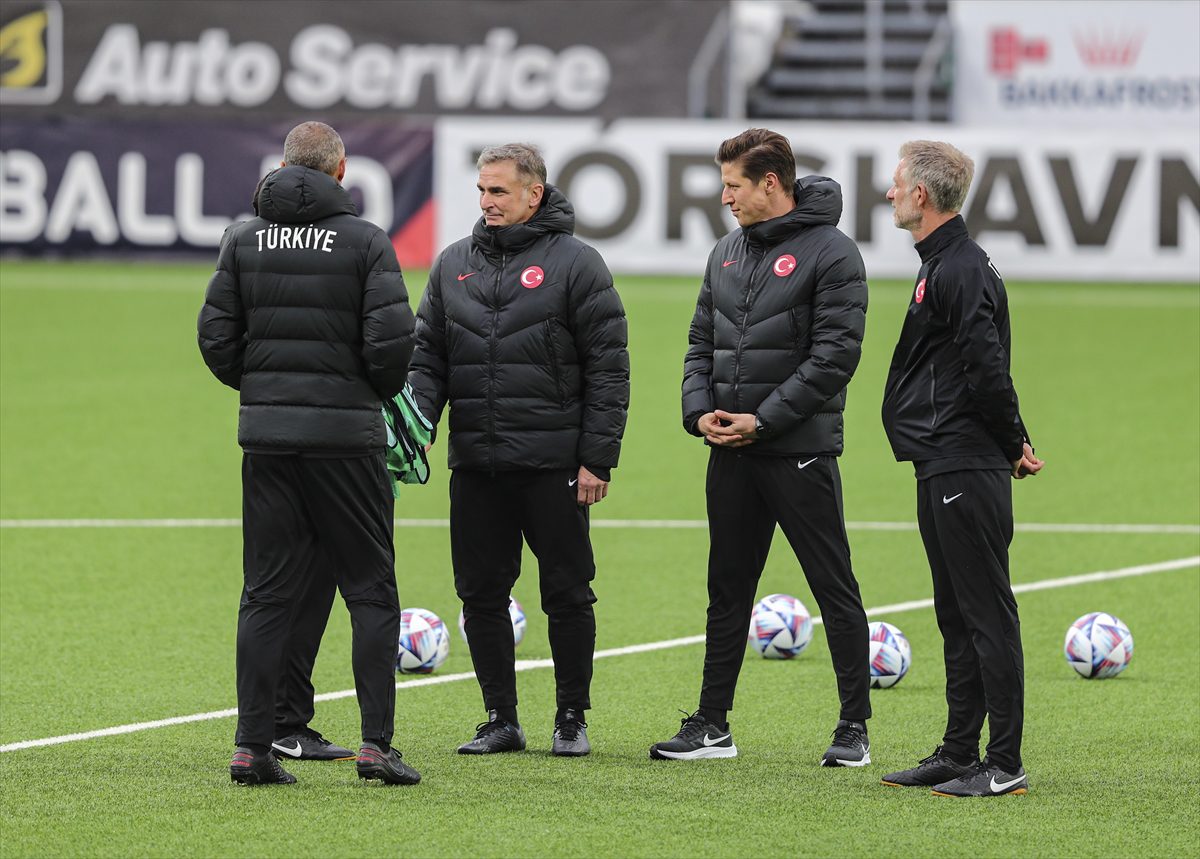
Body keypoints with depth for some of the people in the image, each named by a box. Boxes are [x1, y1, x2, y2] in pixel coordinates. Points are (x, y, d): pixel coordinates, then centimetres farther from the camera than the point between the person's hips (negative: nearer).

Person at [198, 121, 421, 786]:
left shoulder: (243, 239, 5)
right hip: (347, 433, -3)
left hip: (266, 432, 3)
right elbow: (392, 339, -11)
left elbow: (216, 338, 1)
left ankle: (252, 747, 2)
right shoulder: (365, 242, -5)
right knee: (371, 592, 5)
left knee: (267, 593, 7)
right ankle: (376, 744, -2)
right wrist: (378, 392, 9)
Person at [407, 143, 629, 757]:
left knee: (567, 593, 1)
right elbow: (428, 355, 14)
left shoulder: (575, 264, -4)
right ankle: (500, 719, 14)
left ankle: (572, 718, 12)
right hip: (475, 464, 5)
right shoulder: (454, 264, 11)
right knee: (481, 592, 5)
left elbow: (608, 367, -5)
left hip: (553, 463, -4)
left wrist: (598, 458, -10)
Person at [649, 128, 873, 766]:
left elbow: (835, 354, -15)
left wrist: (764, 420, -16)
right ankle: (712, 725, 16)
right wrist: (699, 411, -1)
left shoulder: (830, 254, -9)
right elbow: (702, 342, 18)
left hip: (800, 450, -7)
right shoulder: (727, 254, 14)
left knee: (834, 588, -2)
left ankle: (855, 726, 2)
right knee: (728, 590, 11)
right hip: (731, 452, 7)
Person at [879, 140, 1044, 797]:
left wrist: (1014, 446, -11)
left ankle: (1004, 765, -7)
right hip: (942, 471, 11)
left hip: (966, 472, -11)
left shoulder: (961, 271, -16)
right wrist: (1011, 445, 16)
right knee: (957, 616, 14)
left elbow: (988, 368, -22)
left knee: (987, 614, -8)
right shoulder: (944, 264, 17)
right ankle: (958, 754, 20)